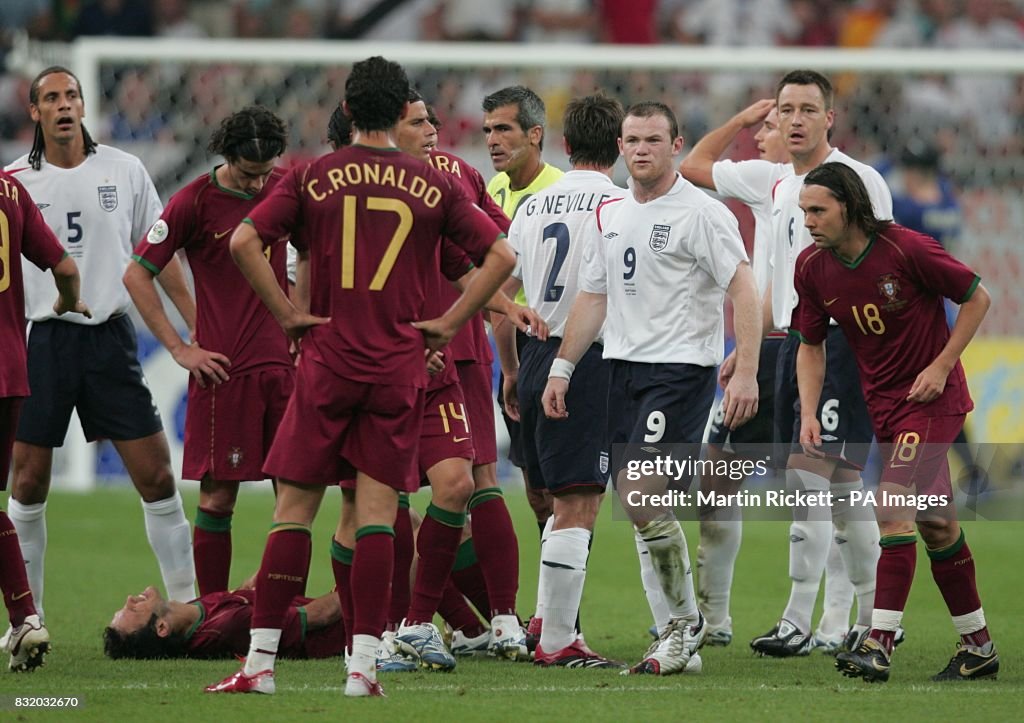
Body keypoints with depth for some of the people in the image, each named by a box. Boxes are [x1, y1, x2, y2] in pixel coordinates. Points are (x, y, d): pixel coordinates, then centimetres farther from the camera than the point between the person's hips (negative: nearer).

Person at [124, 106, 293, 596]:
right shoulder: (194, 201, -7)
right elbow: (137, 275, -4)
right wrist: (179, 349, -7)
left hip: (282, 363, 4)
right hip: (223, 368, -4)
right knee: (219, 495, -3)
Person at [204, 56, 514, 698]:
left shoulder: (312, 177, 0)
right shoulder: (434, 187, 2)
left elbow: (244, 241, -9)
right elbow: (500, 255, 0)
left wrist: (288, 314, -2)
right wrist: (448, 323, 4)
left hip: (327, 362, 0)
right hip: (400, 370, 1)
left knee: (294, 508, 3)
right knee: (377, 512, 1)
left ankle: (261, 661, 0)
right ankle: (364, 663, -4)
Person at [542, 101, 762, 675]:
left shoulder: (702, 213, -8)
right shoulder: (610, 215, 14)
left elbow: (743, 289, -14)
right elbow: (593, 298, 21)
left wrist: (746, 373, -22)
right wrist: (562, 369, 17)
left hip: (682, 366, -7)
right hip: (622, 367, 7)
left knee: (644, 498, -16)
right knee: (633, 498, 3)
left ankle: (685, 623, -2)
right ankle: (685, 624, 13)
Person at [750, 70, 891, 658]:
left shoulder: (859, 180, -7)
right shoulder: (784, 189, 17)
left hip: (843, 338, -8)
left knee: (807, 473, -15)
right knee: (842, 486, 10)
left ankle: (799, 621, -15)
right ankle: (875, 619, 17)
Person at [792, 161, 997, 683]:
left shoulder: (908, 250, -21)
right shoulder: (812, 267, -5)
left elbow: (976, 298, -9)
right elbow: (810, 344, 6)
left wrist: (941, 366, -15)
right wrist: (809, 413, -7)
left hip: (932, 397, -6)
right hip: (883, 402, 6)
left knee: (893, 507, -20)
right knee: (935, 522, 12)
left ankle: (879, 646, -23)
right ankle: (978, 647, 23)